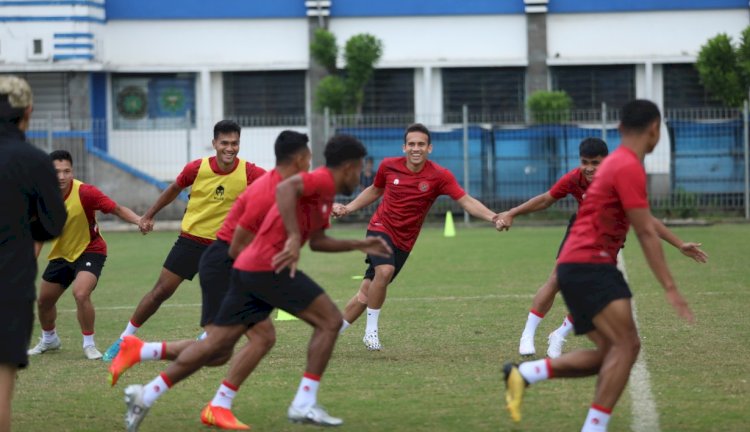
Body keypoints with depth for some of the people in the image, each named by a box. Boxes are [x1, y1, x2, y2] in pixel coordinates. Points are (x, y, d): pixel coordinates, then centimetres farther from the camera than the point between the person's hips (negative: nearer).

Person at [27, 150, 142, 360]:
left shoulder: (85, 193, -25)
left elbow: (117, 209, -23)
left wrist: (138, 220, -40)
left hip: (90, 250, -6)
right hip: (61, 254, 6)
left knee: (81, 293, -28)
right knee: (44, 300, 14)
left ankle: (89, 344, -7)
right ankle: (49, 339, 44)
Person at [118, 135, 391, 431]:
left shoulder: (324, 194, 22)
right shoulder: (322, 180, -8)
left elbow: (317, 241, 33)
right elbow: (285, 188, -28)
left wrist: (359, 245, 30)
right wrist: (294, 237, -34)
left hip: (248, 269, 10)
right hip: (269, 266, -10)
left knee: (217, 348, 8)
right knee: (330, 320, -4)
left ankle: (146, 395, 7)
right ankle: (305, 404, -5)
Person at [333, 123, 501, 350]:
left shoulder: (439, 176, -12)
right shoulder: (389, 166, -7)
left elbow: (466, 201, -20)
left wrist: (492, 217, -35)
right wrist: (347, 208, 10)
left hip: (403, 242, 1)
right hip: (380, 228, -1)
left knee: (367, 292, 3)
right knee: (384, 271, -31)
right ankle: (371, 329, -15)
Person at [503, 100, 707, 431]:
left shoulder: (619, 163, 20)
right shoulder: (629, 167, -13)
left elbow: (643, 219, 36)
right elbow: (646, 233, -15)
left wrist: (680, 244, 45)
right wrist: (670, 288, -15)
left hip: (575, 267, 10)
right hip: (590, 264, -10)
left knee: (610, 353, 8)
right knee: (626, 345, -17)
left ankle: (524, 374, 2)